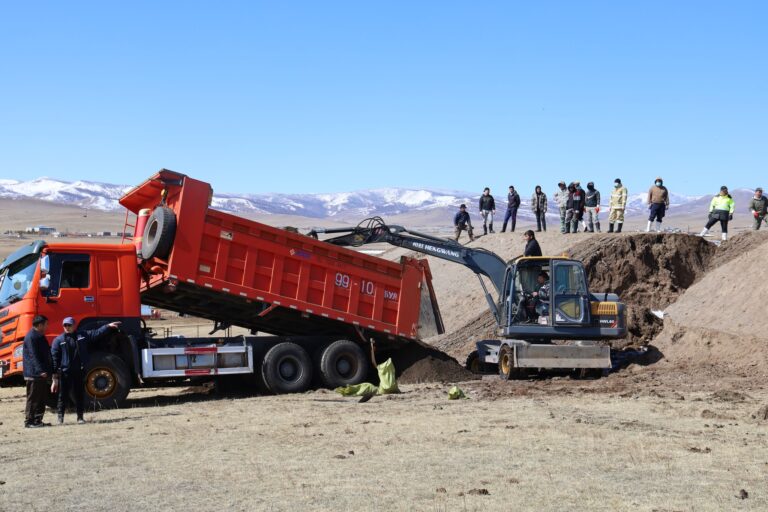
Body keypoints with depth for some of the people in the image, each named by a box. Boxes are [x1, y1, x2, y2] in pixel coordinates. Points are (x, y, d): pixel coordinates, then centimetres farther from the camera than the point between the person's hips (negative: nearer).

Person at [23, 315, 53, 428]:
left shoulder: (39, 336, 19)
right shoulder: (31, 337, -13)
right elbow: (33, 356, -22)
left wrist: (49, 370, 24)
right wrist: (41, 371, -29)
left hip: (41, 374, 10)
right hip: (34, 374, -10)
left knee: (42, 398, 12)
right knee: (33, 398, -6)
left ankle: (37, 420, 18)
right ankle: (29, 421, -2)